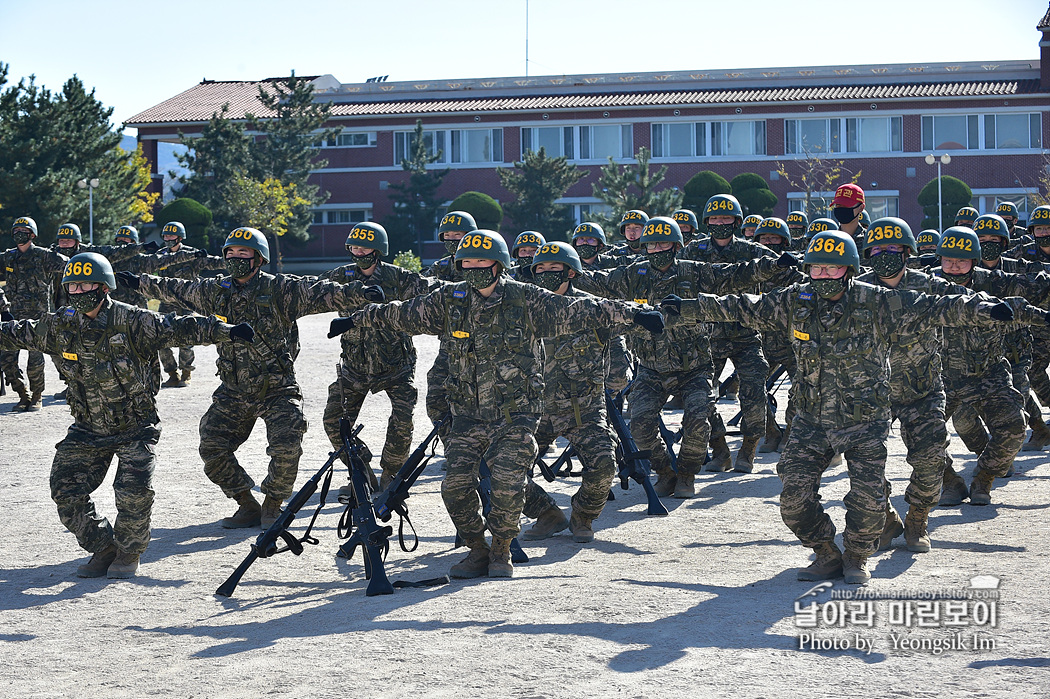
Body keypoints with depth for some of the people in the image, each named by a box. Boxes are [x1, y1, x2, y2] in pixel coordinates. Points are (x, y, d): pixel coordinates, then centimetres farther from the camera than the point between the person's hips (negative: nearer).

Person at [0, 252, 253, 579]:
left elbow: (179, 329, -21)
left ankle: (128, 551, 10)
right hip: (88, 430, 5)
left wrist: (227, 331, -30)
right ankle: (103, 548, 16)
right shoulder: (60, 325, -2)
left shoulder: (132, 322, -17)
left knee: (135, 491, -18)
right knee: (66, 491, -3)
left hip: (135, 428, -4)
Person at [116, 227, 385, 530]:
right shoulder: (216, 291, 4)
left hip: (277, 391, -5)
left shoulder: (280, 290, -11)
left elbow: (321, 294, -21)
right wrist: (139, 283, 27)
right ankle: (247, 506, 15)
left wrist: (359, 292, -36)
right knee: (212, 449, -2)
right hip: (233, 392, 5)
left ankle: (272, 505, 9)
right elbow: (177, 290, 19)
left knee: (286, 451, -18)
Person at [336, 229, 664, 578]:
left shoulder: (526, 300, -6)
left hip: (516, 415, -3)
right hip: (468, 415, 3)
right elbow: (402, 314, 14)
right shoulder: (448, 300, 3)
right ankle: (477, 550, 16)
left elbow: (578, 312, -7)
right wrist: (355, 320, 20)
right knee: (456, 485, -6)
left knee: (507, 485, -13)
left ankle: (501, 552, 12)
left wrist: (633, 313, -13)